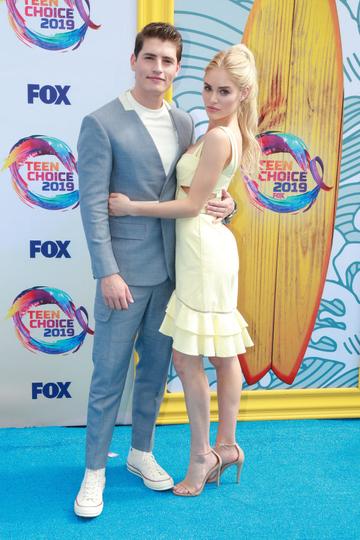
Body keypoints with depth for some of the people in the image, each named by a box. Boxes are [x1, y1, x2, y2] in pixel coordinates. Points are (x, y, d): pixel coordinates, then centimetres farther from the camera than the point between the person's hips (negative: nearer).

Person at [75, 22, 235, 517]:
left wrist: (224, 203, -4)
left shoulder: (183, 123, 9)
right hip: (125, 271, -5)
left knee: (156, 367, 16)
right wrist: (108, 273, -17)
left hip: (171, 269, 6)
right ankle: (95, 470, 22)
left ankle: (141, 452, 35)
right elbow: (93, 205, -12)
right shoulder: (102, 123, -8)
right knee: (109, 375, 4)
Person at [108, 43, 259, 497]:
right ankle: (225, 446, 28)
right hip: (213, 245, 10)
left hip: (203, 251, -10)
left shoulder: (217, 137, -17)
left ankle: (202, 457, 14)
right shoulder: (232, 134, 13)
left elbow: (192, 205, -17)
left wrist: (133, 207, -12)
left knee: (187, 359, -1)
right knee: (221, 355, 15)